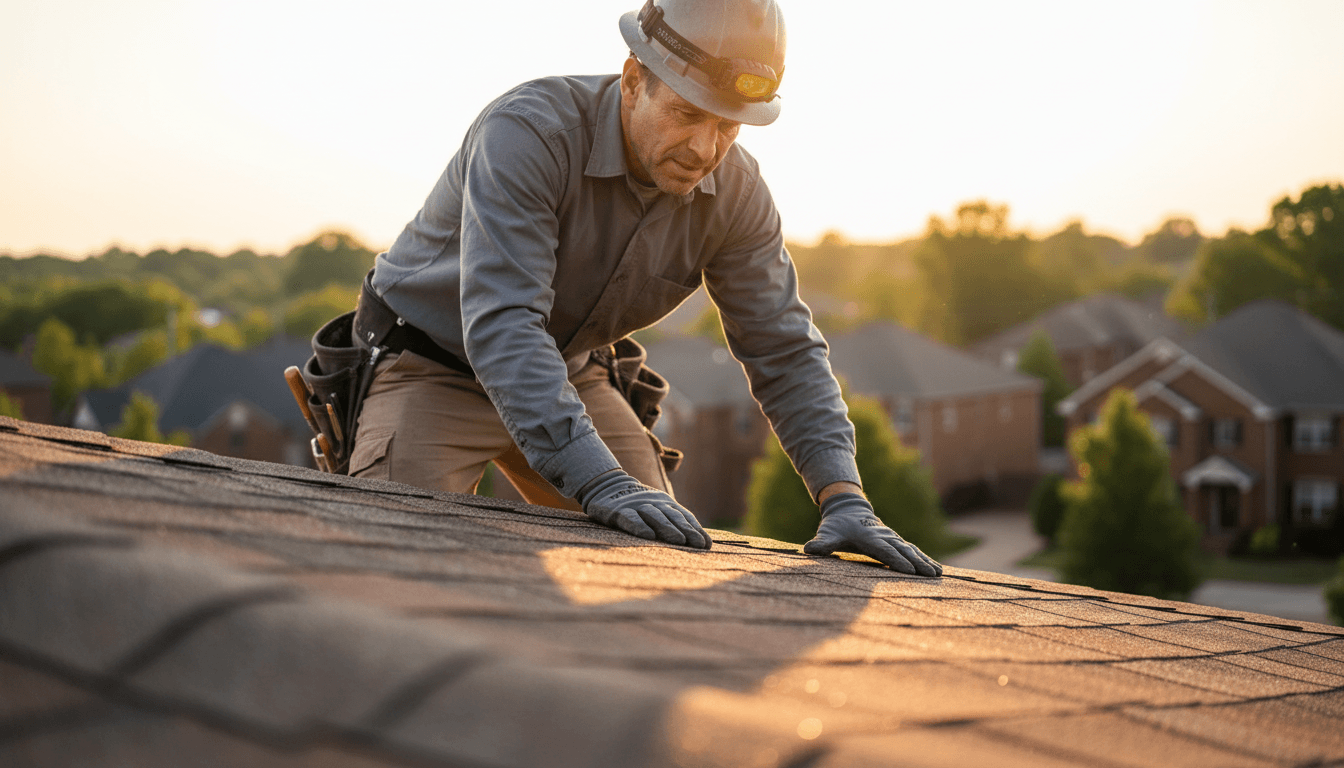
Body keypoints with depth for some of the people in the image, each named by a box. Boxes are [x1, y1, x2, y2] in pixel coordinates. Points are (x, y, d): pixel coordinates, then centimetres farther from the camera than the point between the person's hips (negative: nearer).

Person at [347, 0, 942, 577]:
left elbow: (785, 352, -10)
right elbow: (500, 325, -42)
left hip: (570, 374, 6)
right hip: (431, 368, -5)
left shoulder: (737, 196, -14)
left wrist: (844, 498, -25)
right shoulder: (528, 133, -33)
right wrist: (602, 483, -52)